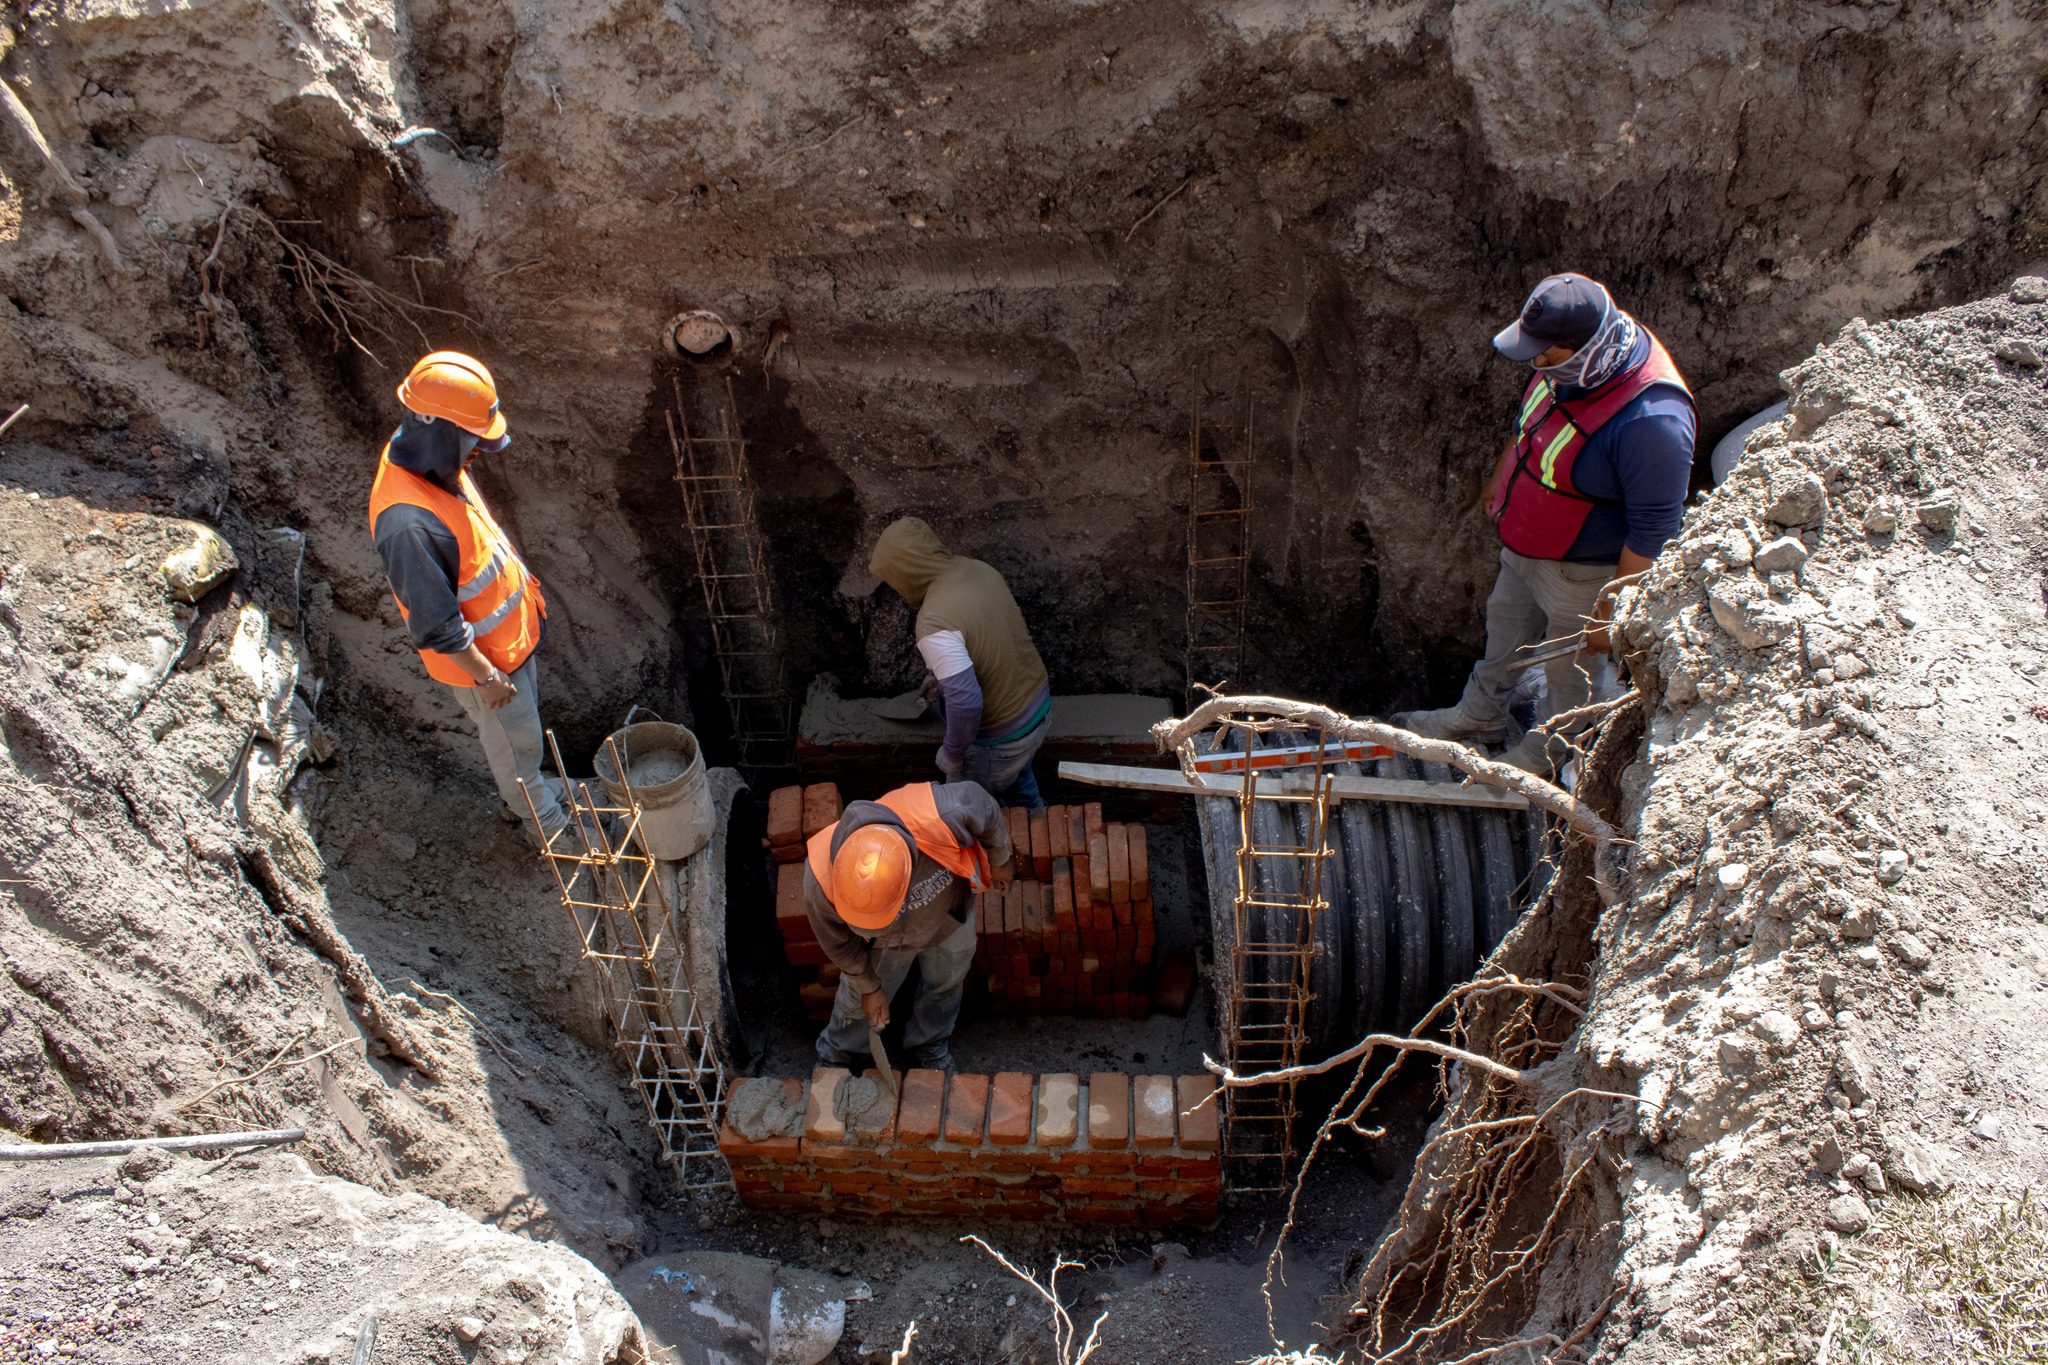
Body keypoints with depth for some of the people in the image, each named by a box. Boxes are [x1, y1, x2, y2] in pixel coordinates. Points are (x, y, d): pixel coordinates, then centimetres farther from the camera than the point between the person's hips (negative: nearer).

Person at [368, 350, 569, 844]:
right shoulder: (408, 523, -39)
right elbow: (435, 624, -30)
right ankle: (544, 820, 42)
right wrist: (486, 675, -20)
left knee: (524, 727, 30)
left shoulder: (435, 464, -10)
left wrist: (524, 584, 17)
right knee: (514, 742, 18)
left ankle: (526, 791, 55)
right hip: (481, 655, -8)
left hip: (511, 631, 8)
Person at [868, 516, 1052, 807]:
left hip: (1001, 739, -7)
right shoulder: (980, 570, -6)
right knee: (1019, 786, 36)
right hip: (1039, 707, 7)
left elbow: (965, 702, -35)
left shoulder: (935, 624, -32)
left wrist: (951, 754, -17)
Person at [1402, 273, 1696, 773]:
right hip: (1523, 541, 8)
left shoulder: (1653, 421, -40)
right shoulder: (1568, 363, -16)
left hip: (1580, 570, -7)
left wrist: (1614, 611, -22)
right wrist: (1500, 479, 22)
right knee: (1505, 626, 29)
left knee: (1567, 666, 19)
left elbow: (1651, 530, -30)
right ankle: (1481, 716, 56)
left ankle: (1547, 751, 48)